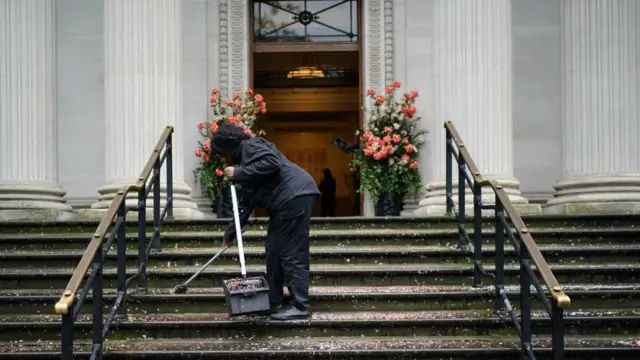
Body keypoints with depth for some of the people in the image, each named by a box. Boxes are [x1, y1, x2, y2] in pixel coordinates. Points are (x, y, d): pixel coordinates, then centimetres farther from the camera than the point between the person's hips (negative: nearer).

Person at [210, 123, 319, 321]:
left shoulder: (250, 146, -3)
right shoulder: (245, 156, 26)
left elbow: (271, 163, -24)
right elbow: (246, 202, 28)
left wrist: (238, 174, -17)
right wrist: (231, 232, 28)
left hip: (295, 197, -11)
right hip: (285, 202, 11)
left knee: (292, 254, -9)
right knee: (274, 251, 14)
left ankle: (300, 307, -6)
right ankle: (273, 303, 22)